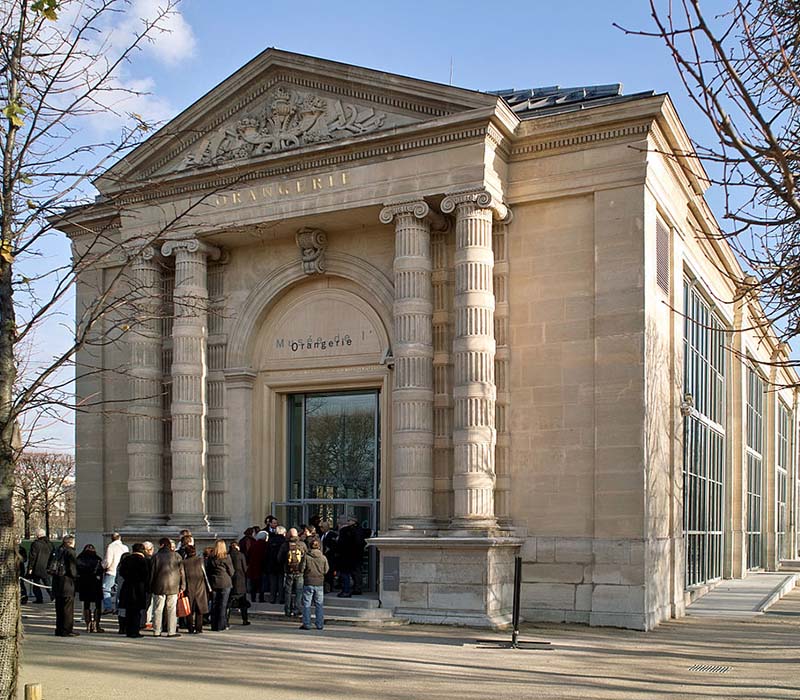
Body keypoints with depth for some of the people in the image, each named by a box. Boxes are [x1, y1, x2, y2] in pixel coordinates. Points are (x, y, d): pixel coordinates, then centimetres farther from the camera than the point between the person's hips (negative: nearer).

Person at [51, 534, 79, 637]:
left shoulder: (57, 551, 14)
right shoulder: (69, 551, -10)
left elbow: (50, 566, 16)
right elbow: (73, 567, -14)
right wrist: (75, 576, 2)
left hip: (56, 580, 8)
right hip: (66, 581, -8)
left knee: (59, 606, 14)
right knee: (68, 606, -2)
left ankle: (59, 629, 18)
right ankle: (67, 630, -2)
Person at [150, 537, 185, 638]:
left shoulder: (157, 556, -1)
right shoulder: (176, 556, 2)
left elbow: (152, 572, 0)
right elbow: (182, 572, 2)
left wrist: (151, 586, 8)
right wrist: (182, 586, 7)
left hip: (159, 586, 0)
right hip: (173, 587, 0)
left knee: (158, 609, 6)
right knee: (172, 609, 4)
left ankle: (156, 631, 6)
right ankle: (171, 631, 2)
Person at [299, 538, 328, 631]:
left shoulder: (306, 556, -9)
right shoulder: (323, 557, -3)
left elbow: (301, 569, -7)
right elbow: (326, 570, 4)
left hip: (308, 583, -2)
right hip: (319, 583, 2)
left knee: (307, 604, 5)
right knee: (319, 604, 10)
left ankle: (306, 624, 5)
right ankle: (319, 624, 11)